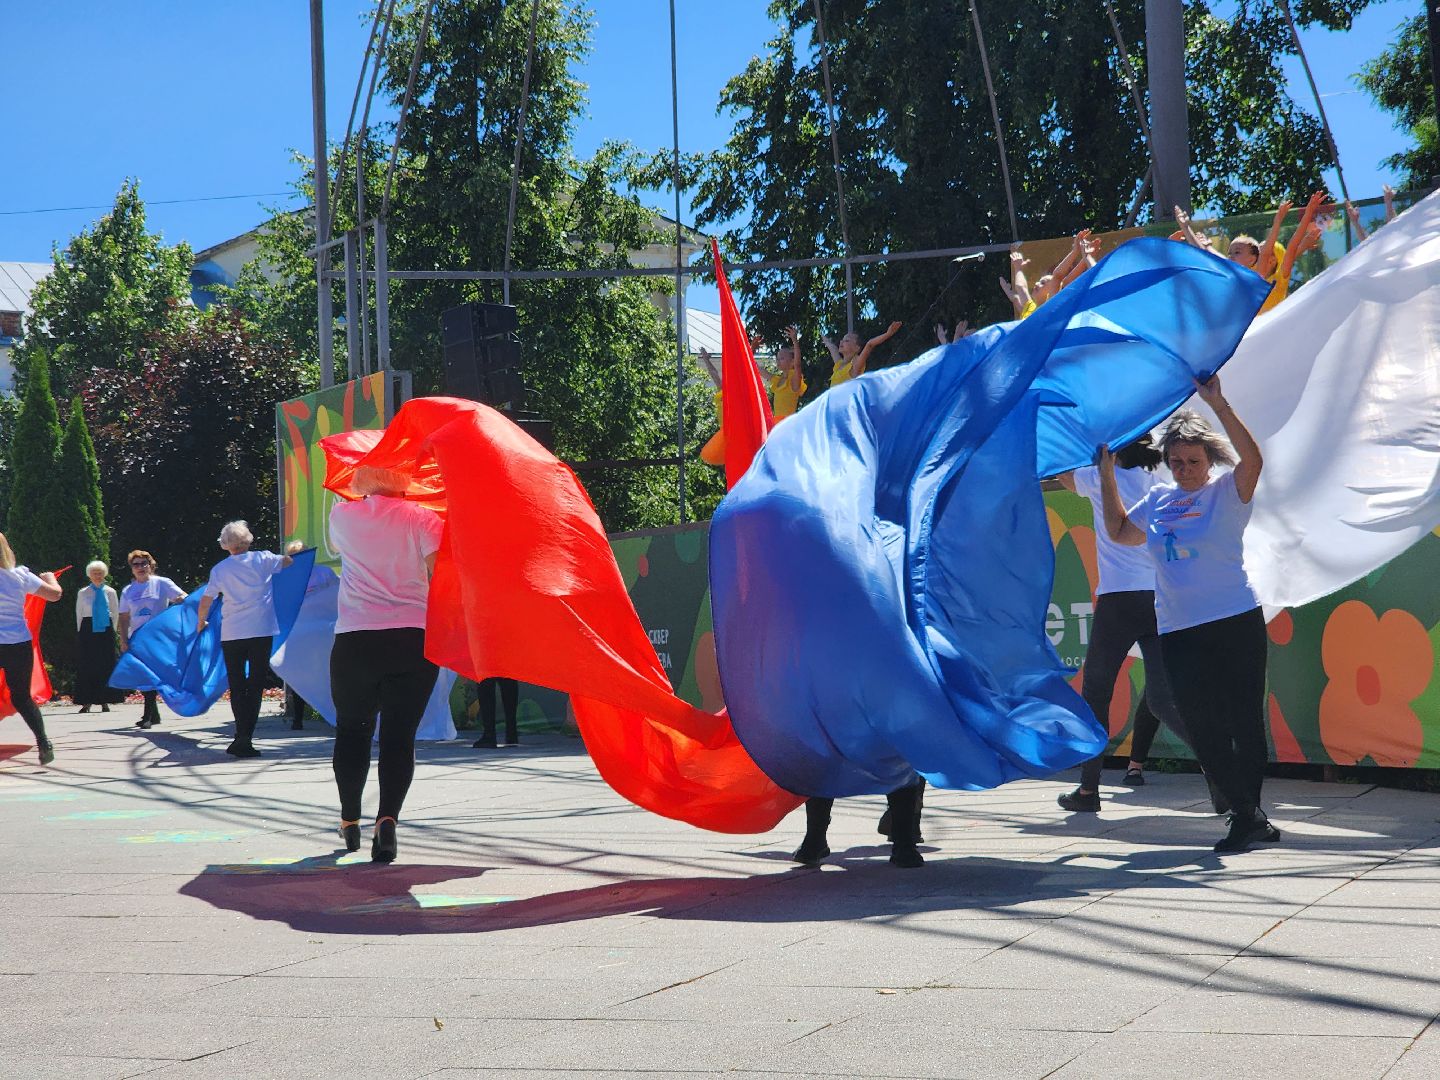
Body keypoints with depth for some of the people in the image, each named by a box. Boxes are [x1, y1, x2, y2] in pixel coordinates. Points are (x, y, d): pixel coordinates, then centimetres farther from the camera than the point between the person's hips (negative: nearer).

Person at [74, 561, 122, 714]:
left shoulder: (110, 592, 7)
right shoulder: (83, 593, 6)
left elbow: (116, 613, 11)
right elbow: (79, 613, 9)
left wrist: (111, 631, 5)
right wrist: (81, 632, 4)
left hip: (106, 629, 0)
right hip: (87, 629, 0)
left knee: (106, 665, -2)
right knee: (86, 665, -4)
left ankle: (105, 701, 2)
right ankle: (86, 702, -4)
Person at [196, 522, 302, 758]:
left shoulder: (220, 569, 5)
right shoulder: (262, 559, 1)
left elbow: (206, 601, 8)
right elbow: (288, 561, 13)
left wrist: (201, 622, 26)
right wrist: (295, 549, 36)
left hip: (231, 635, 1)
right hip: (261, 632, -1)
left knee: (237, 687, 10)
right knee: (255, 686, 1)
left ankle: (242, 737, 4)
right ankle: (245, 737, -7)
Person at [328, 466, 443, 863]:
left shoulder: (342, 515, 6)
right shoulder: (422, 519, -1)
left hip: (354, 641, 2)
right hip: (415, 641, -1)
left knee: (352, 730, 18)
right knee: (399, 736, -2)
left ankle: (350, 820, 28)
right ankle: (388, 817, -22)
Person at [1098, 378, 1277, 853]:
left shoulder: (1226, 491, -2)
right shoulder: (1159, 499, 14)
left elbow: (1252, 460, -22)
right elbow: (1119, 531, 26)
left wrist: (1218, 404, -27)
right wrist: (1107, 473, 20)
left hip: (1235, 623, -5)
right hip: (1178, 631, 5)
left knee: (1243, 721, -1)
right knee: (1201, 727, 1)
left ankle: (1249, 815, 9)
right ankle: (1248, 816, 7)